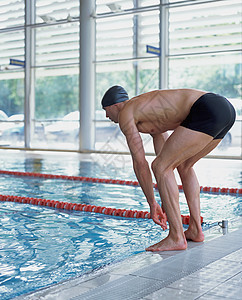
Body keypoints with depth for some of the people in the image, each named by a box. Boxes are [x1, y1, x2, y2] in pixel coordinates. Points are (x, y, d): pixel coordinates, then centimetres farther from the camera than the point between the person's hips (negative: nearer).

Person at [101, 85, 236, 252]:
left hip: (208, 111, -10)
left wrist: (152, 203, 10)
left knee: (160, 167, -3)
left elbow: (140, 163, 2)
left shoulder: (125, 114, 6)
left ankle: (176, 238, -1)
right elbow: (167, 159, 32)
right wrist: (167, 203, 33)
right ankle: (195, 230, 25)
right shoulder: (151, 113, 31)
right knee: (183, 165, 26)